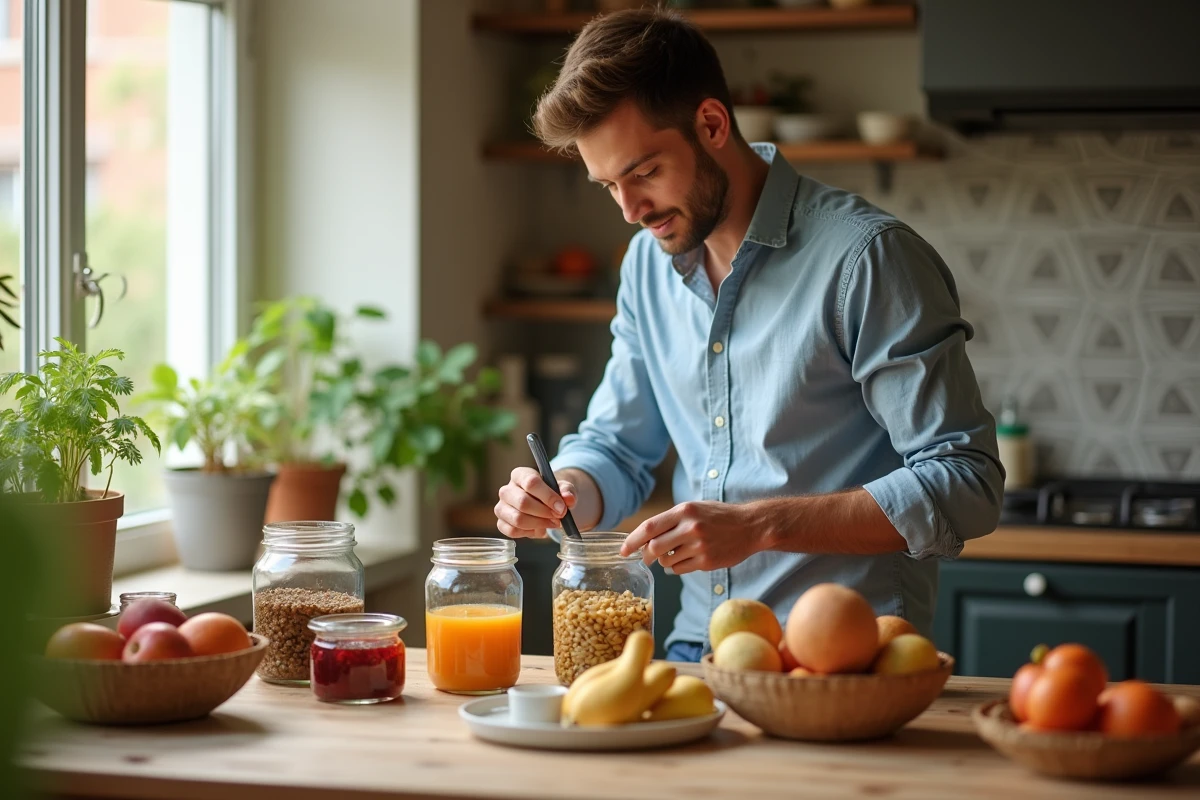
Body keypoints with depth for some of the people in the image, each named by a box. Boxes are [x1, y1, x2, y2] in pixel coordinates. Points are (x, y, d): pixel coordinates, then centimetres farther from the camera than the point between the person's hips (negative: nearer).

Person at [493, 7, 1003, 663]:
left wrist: (758, 525, -21)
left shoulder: (864, 256, -10)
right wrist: (564, 493, -1)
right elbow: (616, 448, 22)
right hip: (699, 653, 6)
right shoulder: (649, 262, 11)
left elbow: (965, 485, -14)